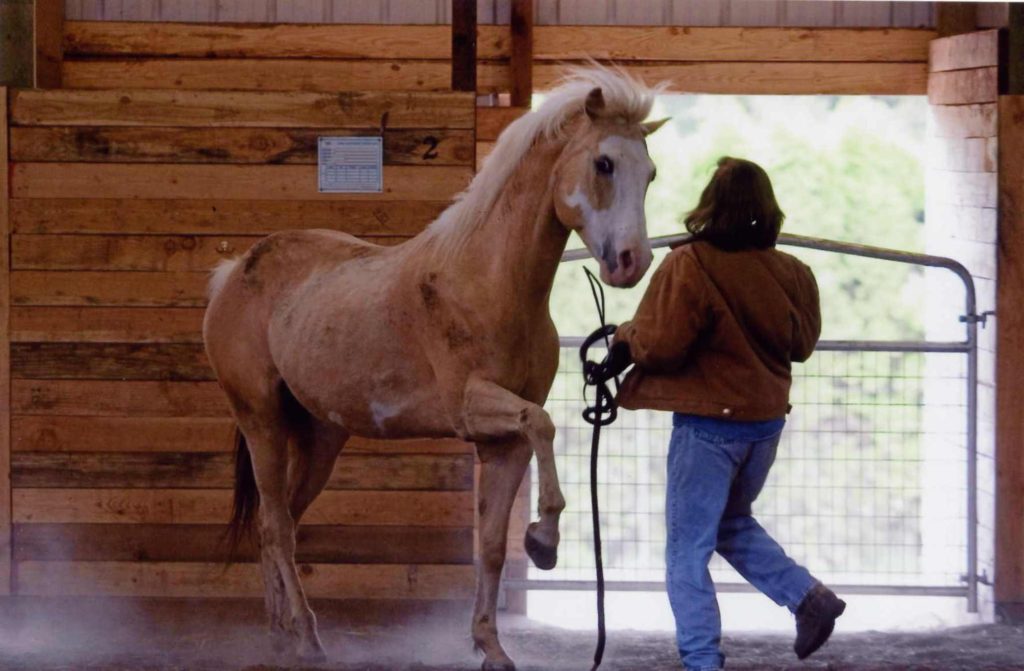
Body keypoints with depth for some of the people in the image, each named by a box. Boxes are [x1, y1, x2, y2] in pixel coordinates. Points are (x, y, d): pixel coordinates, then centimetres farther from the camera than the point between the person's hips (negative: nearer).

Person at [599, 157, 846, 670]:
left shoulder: (689, 266, -18)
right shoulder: (791, 274, -1)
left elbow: (659, 345, -19)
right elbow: (802, 343, 11)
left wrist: (626, 338, 1)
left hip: (709, 423, -6)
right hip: (767, 418, 6)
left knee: (688, 548, 3)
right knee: (733, 523, 27)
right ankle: (809, 596, 12)